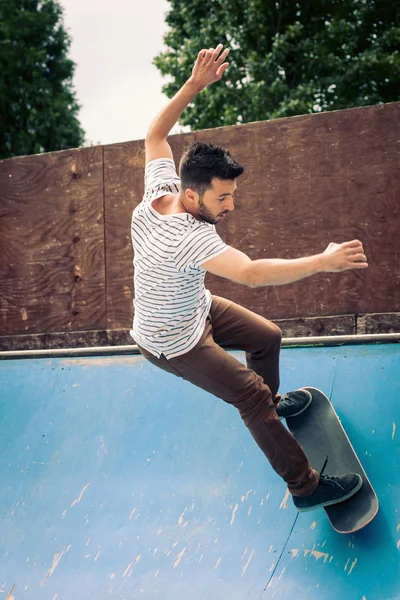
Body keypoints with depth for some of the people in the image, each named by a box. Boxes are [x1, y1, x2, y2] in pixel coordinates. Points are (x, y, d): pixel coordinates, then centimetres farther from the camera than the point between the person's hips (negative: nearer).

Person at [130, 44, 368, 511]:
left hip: (195, 307, 9)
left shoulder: (159, 188, -20)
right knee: (251, 395, -7)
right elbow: (250, 273, -55)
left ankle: (270, 402, 46)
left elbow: (155, 134, -5)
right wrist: (323, 262, -56)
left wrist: (194, 84, -15)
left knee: (267, 337, 18)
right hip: (172, 341, -9)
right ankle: (305, 487, 3)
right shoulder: (190, 238, -43)